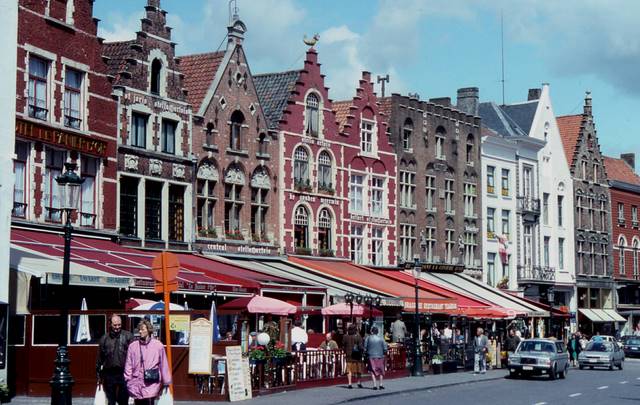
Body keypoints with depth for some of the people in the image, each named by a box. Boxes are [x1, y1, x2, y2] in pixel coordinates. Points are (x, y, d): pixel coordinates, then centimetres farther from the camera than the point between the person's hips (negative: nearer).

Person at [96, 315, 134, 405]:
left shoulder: (128, 336, 0)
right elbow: (100, 357, 13)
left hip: (124, 372, -2)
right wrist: (99, 373, 14)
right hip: (109, 373, 2)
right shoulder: (104, 339, 8)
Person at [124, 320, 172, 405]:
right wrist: (127, 379, 2)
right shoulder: (133, 346, 6)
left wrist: (166, 381, 6)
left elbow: (163, 364, 4)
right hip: (136, 384, 3)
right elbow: (129, 364, 7)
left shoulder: (158, 345, 0)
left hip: (151, 384, -3)